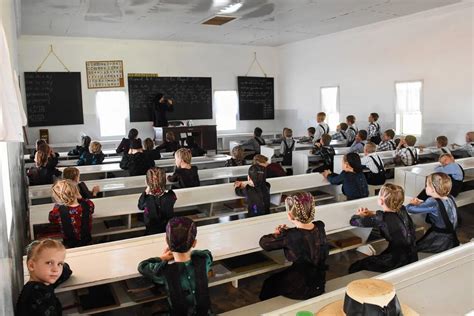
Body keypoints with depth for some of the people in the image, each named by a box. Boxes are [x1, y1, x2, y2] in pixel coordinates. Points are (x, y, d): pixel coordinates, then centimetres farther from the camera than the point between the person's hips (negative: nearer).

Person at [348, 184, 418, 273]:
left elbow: (353, 221, -11)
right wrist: (373, 213, 13)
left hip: (398, 262, -8)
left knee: (354, 267, -2)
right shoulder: (402, 210, -1)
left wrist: (359, 215, 11)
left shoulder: (381, 218, -20)